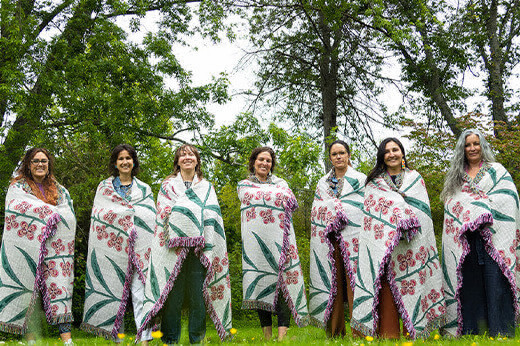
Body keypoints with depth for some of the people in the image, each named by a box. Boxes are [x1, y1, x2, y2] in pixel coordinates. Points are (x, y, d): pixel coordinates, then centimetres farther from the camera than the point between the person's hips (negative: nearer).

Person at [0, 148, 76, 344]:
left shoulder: (59, 190, 19)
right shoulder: (17, 188, 10)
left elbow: (68, 215, 7)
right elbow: (21, 210, -7)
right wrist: (52, 213, -8)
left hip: (53, 248, 2)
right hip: (26, 249, -2)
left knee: (59, 288, -8)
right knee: (28, 288, -5)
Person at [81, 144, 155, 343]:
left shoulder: (145, 189, 14)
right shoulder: (104, 187, 13)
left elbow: (153, 219, 11)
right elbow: (97, 217, 10)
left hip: (138, 248, 0)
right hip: (111, 249, 0)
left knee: (139, 291, -6)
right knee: (113, 290, -1)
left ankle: (145, 338, -8)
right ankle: (114, 334, 8)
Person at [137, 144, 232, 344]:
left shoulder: (207, 187, 17)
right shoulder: (168, 185, 15)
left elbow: (212, 219, 11)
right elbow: (162, 216, 10)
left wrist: (208, 250, 0)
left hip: (198, 250, 1)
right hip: (173, 250, -1)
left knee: (198, 294, -2)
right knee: (172, 294, -5)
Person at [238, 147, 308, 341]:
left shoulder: (280, 183, 19)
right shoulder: (244, 185, 16)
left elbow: (292, 204, 2)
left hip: (279, 239, 0)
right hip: (255, 241, 0)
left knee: (283, 279, -12)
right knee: (260, 281, -3)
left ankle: (282, 333, -15)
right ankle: (267, 334, 3)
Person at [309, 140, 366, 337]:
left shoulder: (360, 179, 9)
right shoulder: (323, 183, 20)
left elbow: (365, 208, 1)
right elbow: (316, 211, 18)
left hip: (352, 238, -3)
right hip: (329, 240, 3)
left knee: (353, 280, -9)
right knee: (332, 282, 0)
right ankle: (334, 332, 4)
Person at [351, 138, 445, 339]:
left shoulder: (415, 178, 17)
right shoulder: (374, 182, 16)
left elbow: (423, 210, 10)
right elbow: (371, 211, 9)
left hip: (410, 245, 1)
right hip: (383, 242, -1)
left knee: (411, 284, -5)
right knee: (386, 286, -8)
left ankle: (411, 333, -2)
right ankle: (387, 335, -8)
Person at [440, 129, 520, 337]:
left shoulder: (497, 170, 14)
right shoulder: (456, 177, 22)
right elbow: (452, 205, 16)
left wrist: (480, 209, -7)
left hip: (492, 233, -2)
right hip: (465, 240, 2)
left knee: (495, 278, -12)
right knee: (469, 282, -4)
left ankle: (500, 332, -12)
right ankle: (469, 331, -4)